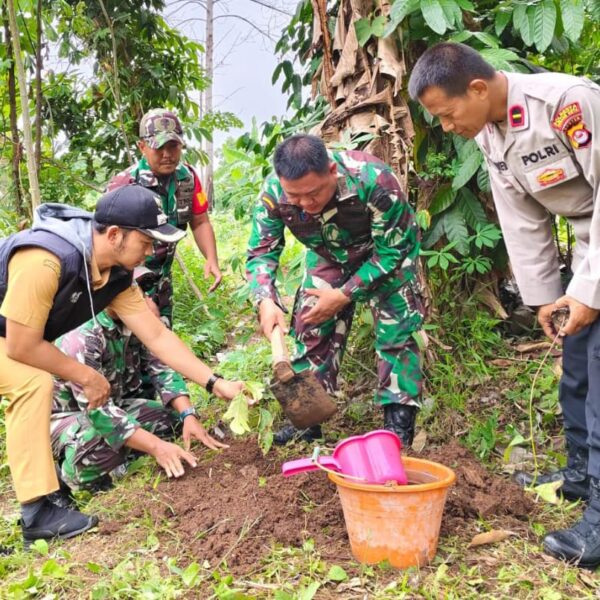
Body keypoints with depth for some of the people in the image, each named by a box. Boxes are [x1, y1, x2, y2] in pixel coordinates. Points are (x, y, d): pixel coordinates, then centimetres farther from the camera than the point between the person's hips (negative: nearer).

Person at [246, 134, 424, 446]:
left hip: (386, 253, -3)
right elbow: (261, 251, -17)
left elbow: (393, 249, -29)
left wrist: (344, 295, -30)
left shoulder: (372, 179, -40)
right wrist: (265, 301, -36)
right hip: (328, 256, 4)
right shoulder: (273, 192, -29)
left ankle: (399, 422, -1)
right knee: (310, 326, 1)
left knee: (396, 329, -12)